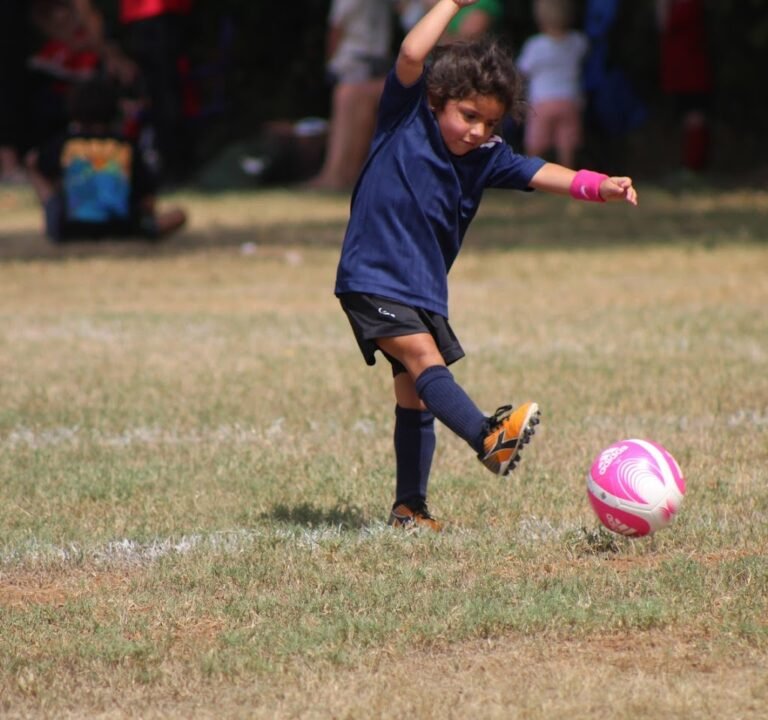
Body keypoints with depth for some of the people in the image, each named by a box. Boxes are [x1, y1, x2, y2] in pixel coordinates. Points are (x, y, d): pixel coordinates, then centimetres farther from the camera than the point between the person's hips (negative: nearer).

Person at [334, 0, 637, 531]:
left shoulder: (485, 157, 5)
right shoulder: (406, 118, -7)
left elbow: (540, 173, -5)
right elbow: (413, 54, -21)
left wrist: (597, 186, -20)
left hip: (425, 290, 6)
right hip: (372, 281, -6)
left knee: (415, 394, 8)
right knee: (425, 357, -24)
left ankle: (409, 509, 14)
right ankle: (488, 439, -41)